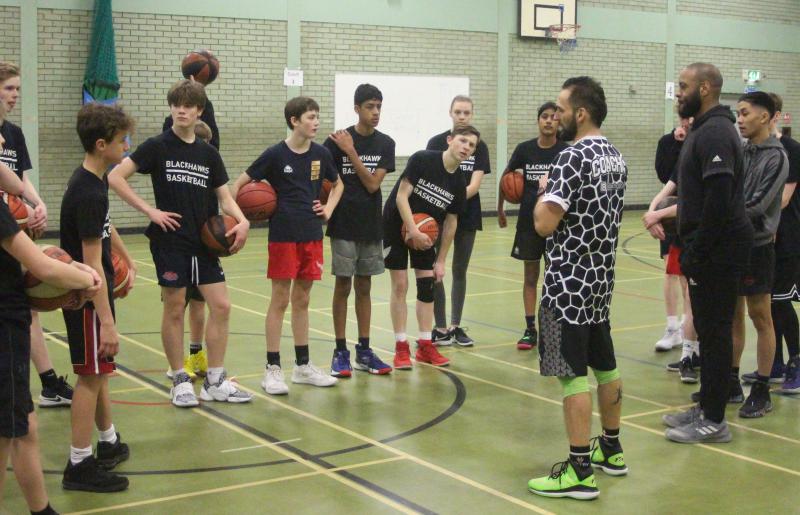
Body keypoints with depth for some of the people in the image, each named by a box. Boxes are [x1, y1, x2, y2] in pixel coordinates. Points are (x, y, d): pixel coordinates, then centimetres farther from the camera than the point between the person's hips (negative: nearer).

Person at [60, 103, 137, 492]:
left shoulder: (95, 181, 5)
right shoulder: (88, 193, -25)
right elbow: (92, 264, -28)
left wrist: (127, 260, 32)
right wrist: (106, 321, -29)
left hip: (95, 291, 10)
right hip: (87, 298, -10)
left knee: (99, 370, 20)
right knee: (91, 374, -3)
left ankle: (109, 442, 35)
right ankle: (80, 464, 6)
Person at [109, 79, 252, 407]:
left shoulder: (208, 153, 9)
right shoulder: (157, 147, -4)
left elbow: (225, 197, 11)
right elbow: (115, 177, -9)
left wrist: (242, 221, -9)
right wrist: (150, 211, -12)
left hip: (204, 242, 5)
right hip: (170, 241, -4)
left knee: (221, 306, 2)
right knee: (175, 309, 2)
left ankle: (215, 381, 13)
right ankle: (180, 381, 15)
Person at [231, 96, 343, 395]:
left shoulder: (321, 154, 4)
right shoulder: (275, 154, -8)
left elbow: (338, 184, 21)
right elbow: (239, 184, -2)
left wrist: (329, 208, 6)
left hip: (311, 235, 4)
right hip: (283, 236, -4)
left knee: (302, 300, 12)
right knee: (280, 300, -1)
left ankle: (303, 366, 21)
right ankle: (273, 369, 7)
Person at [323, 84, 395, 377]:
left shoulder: (385, 144, 1)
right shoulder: (337, 141, -8)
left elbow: (373, 184, -9)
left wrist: (351, 152, -16)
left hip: (371, 226, 3)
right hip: (344, 225, -3)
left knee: (364, 287, 10)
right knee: (343, 286, 2)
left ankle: (363, 351, 18)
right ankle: (340, 352, 11)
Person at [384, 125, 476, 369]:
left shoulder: (459, 182, -6)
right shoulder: (422, 160, -20)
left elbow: (450, 221, 0)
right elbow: (401, 196, -22)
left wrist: (441, 260, 0)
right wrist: (413, 231, -28)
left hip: (426, 232, 5)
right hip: (397, 227, -5)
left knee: (427, 284, 2)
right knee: (400, 285, -4)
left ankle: (425, 346, 11)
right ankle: (401, 347, 3)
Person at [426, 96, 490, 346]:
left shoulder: (479, 146, 1)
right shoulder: (436, 143, -3)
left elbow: (475, 184, -9)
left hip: (467, 215, 2)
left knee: (460, 271, 10)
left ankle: (455, 326, 19)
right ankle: (441, 328, 3)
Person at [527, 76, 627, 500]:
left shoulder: (572, 157, -17)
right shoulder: (615, 157, 11)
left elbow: (544, 224, -21)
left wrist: (542, 194, -3)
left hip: (570, 282, -9)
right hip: (601, 277, 9)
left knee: (574, 374, -6)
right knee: (604, 364, 17)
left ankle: (580, 471, -2)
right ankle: (610, 450, 30)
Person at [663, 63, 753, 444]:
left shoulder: (715, 133, -16)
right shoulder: (705, 130, 16)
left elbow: (718, 201, -24)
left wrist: (696, 253, -19)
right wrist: (690, 248, 16)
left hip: (718, 250, -10)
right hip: (710, 249, 10)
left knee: (714, 330, -4)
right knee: (708, 328, 15)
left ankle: (713, 422, 3)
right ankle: (707, 408, 24)